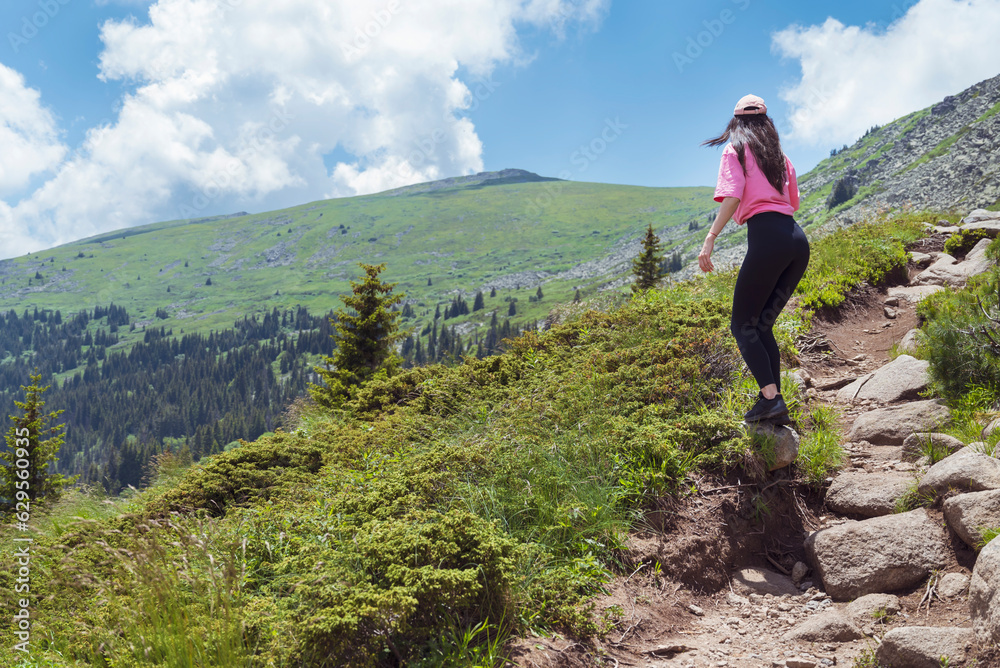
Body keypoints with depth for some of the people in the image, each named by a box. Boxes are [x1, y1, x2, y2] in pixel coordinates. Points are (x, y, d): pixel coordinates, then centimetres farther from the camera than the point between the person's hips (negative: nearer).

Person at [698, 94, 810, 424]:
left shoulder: (736, 149, 7)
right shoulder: (781, 156, 24)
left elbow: (732, 196, -9)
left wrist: (710, 239, -14)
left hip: (766, 235, -7)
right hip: (798, 239, 7)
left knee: (743, 325, -1)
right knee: (762, 325, 13)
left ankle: (770, 398, -15)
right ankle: (776, 405, 7)